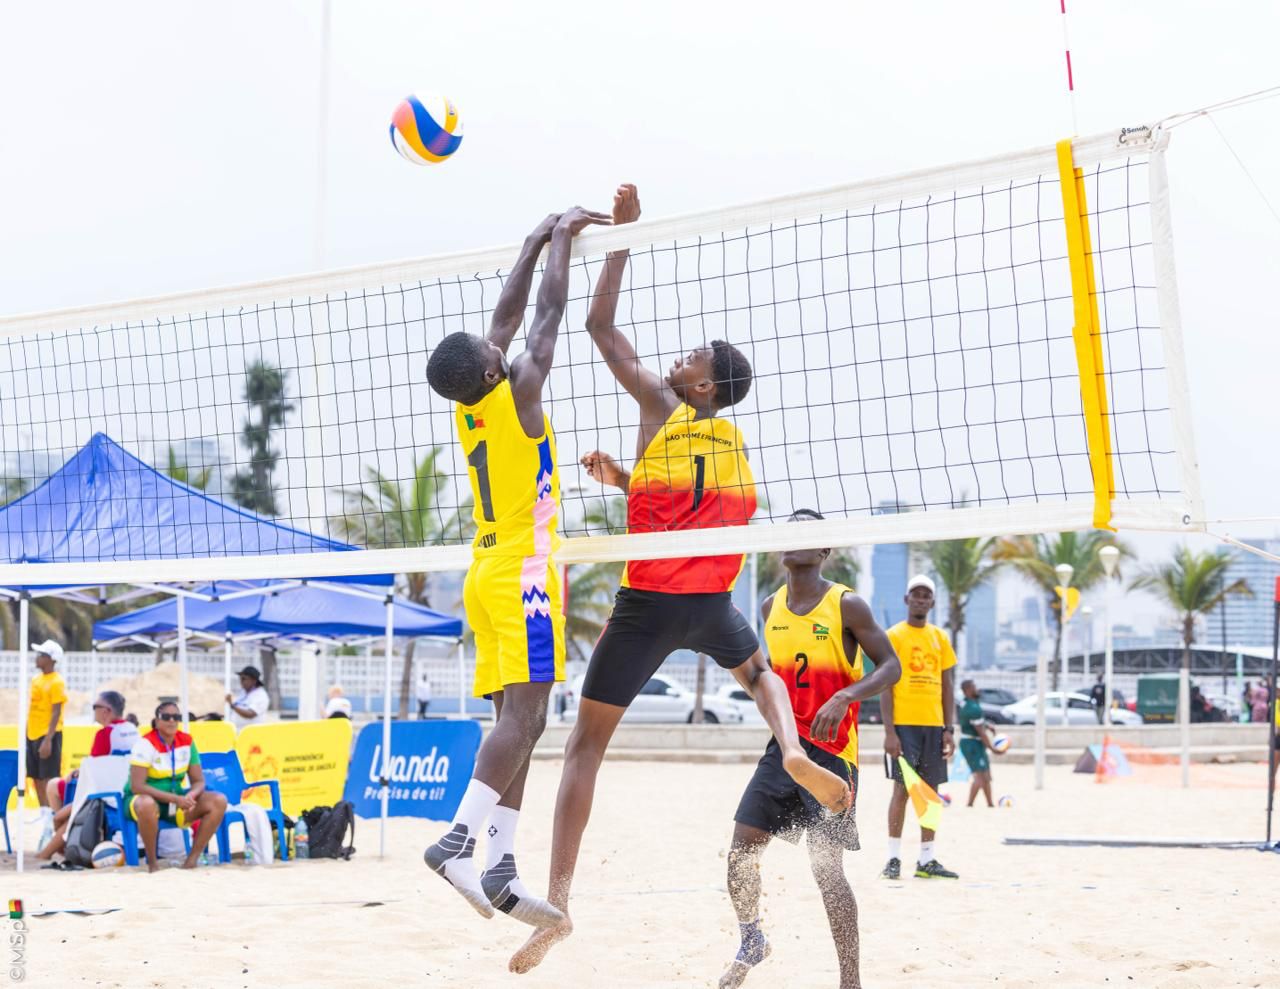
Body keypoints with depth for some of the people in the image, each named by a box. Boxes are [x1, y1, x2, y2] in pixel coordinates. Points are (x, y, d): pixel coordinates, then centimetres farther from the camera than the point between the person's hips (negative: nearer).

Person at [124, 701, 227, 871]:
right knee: (147, 804, -42)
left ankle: (192, 859, -12)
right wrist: (175, 799, -29)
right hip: (144, 798, -5)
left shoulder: (187, 742, 1)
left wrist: (190, 796, -22)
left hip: (176, 798, 5)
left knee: (219, 802, -15)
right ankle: (152, 862, -22)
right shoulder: (146, 743, -15)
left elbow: (198, 781, 3)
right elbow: (137, 786, -22)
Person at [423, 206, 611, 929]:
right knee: (522, 715, -15)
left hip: (488, 573, 8)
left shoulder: (468, 409, 9)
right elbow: (550, 312, -2)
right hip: (522, 570, -8)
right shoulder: (518, 394, -10)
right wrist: (563, 236, 10)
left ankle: (500, 870, -2)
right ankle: (458, 842, -27)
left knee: (518, 722, 5)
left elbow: (509, 316, 18)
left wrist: (539, 241, 23)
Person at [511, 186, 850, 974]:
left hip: (648, 604, -4)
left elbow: (601, 325, 2)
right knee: (759, 671, 37)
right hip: (713, 604, 4)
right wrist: (624, 479, 20)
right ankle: (795, 751, 5)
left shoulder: (661, 405, -3)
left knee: (586, 743, 0)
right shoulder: (736, 442, 12)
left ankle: (559, 900, -11)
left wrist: (623, 234, 7)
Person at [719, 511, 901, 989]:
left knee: (827, 867, -8)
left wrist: (843, 698, -26)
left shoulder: (846, 605, -9)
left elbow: (890, 666, -11)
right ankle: (751, 940, 26)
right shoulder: (771, 608, 8)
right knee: (741, 850, 0)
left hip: (831, 750, -5)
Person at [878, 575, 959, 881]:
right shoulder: (894, 636, -1)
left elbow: (947, 686, 15)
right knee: (902, 789, -7)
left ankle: (927, 860, 9)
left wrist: (949, 729, 6)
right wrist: (889, 731, -14)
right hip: (904, 724, -5)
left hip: (934, 725, 5)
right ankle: (894, 859, -2)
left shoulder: (940, 638, 14)